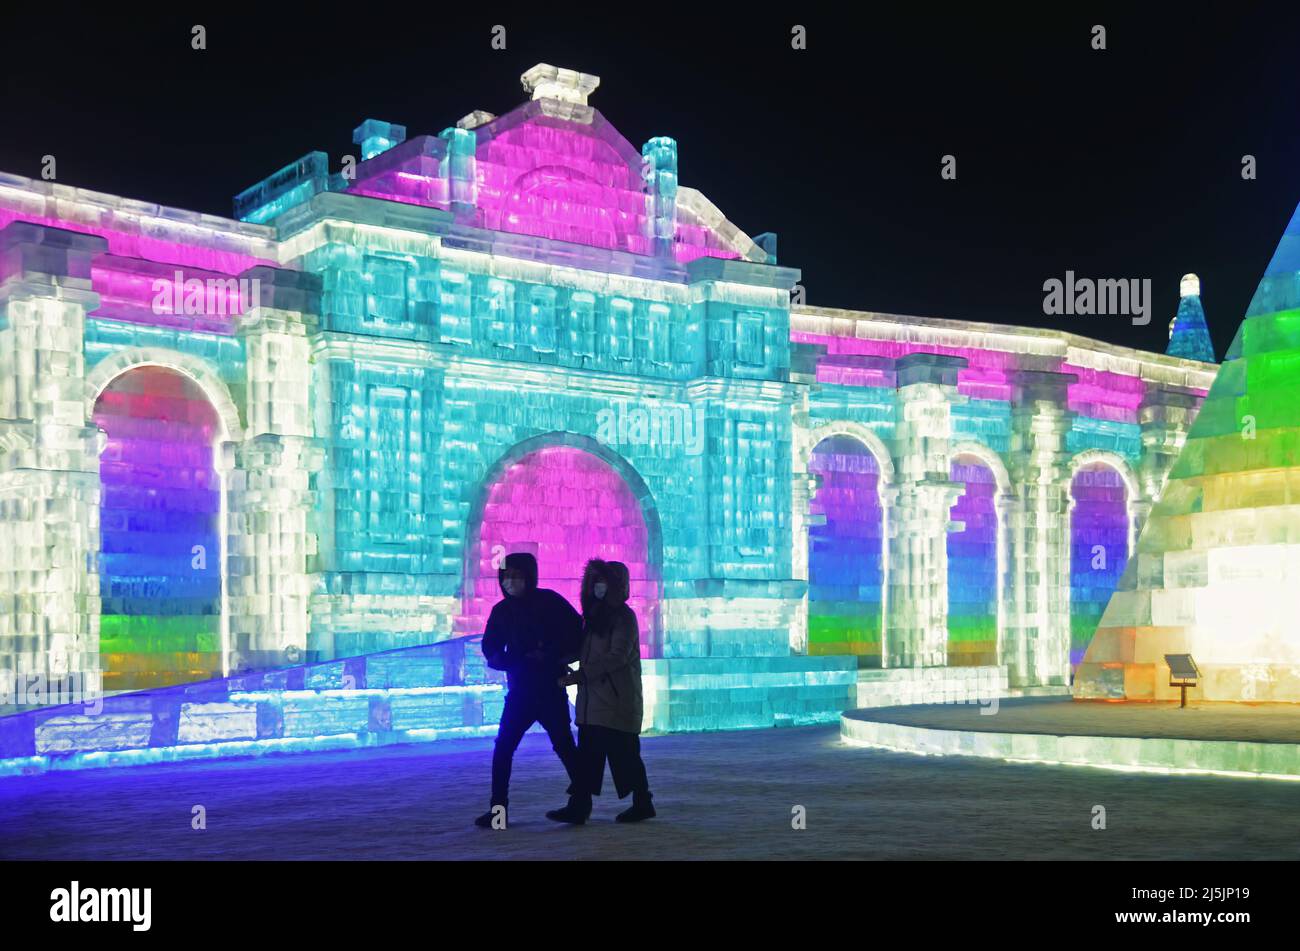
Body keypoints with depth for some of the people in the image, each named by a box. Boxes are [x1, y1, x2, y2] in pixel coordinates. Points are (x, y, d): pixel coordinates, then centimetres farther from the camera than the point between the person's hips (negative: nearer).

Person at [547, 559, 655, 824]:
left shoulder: (623, 617, -9)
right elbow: (584, 651, 23)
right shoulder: (595, 616, 17)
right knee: (588, 753, 4)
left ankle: (642, 803, 10)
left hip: (617, 700, -8)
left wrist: (580, 674, -23)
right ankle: (578, 806, 5)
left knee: (624, 754, -2)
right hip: (593, 698, 8)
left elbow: (617, 656, -19)